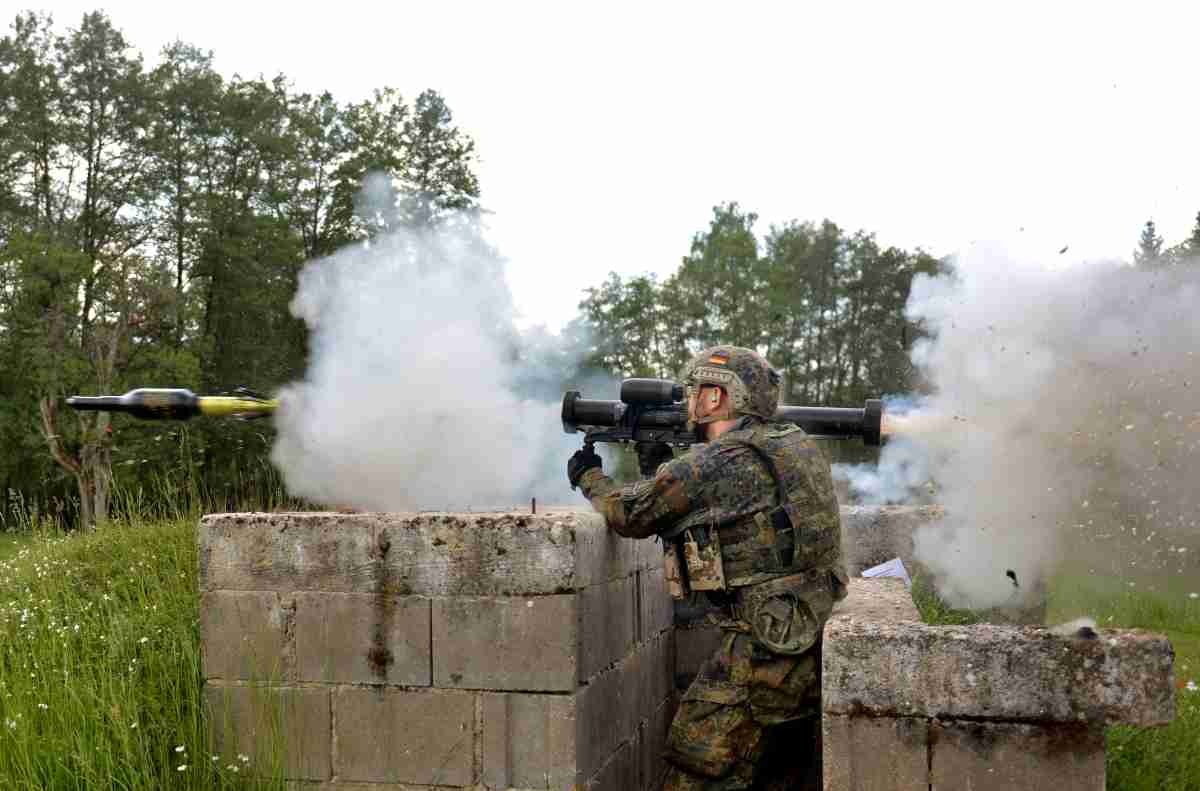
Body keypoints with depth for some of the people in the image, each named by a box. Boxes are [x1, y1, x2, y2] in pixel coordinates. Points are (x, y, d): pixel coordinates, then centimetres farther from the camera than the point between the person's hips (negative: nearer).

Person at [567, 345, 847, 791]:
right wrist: (662, 468, 21)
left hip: (768, 649, -9)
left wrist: (589, 477, 15)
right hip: (817, 645, 9)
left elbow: (628, 514, -2)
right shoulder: (793, 446, 11)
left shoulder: (714, 464, -15)